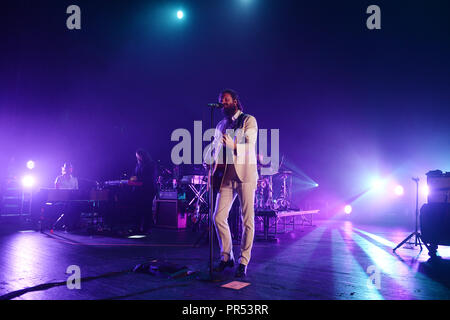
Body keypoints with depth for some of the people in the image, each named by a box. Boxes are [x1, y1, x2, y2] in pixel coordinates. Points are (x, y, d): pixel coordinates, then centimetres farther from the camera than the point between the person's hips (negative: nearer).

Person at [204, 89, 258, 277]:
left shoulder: (249, 120, 2)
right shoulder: (221, 125, 19)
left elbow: (250, 146, -12)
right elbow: (215, 147, 21)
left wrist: (234, 146, -31)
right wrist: (208, 163, 3)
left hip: (245, 174, -5)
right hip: (226, 176, 5)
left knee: (247, 220, -1)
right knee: (219, 217, 2)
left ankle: (243, 262, 10)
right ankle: (226, 257, 18)